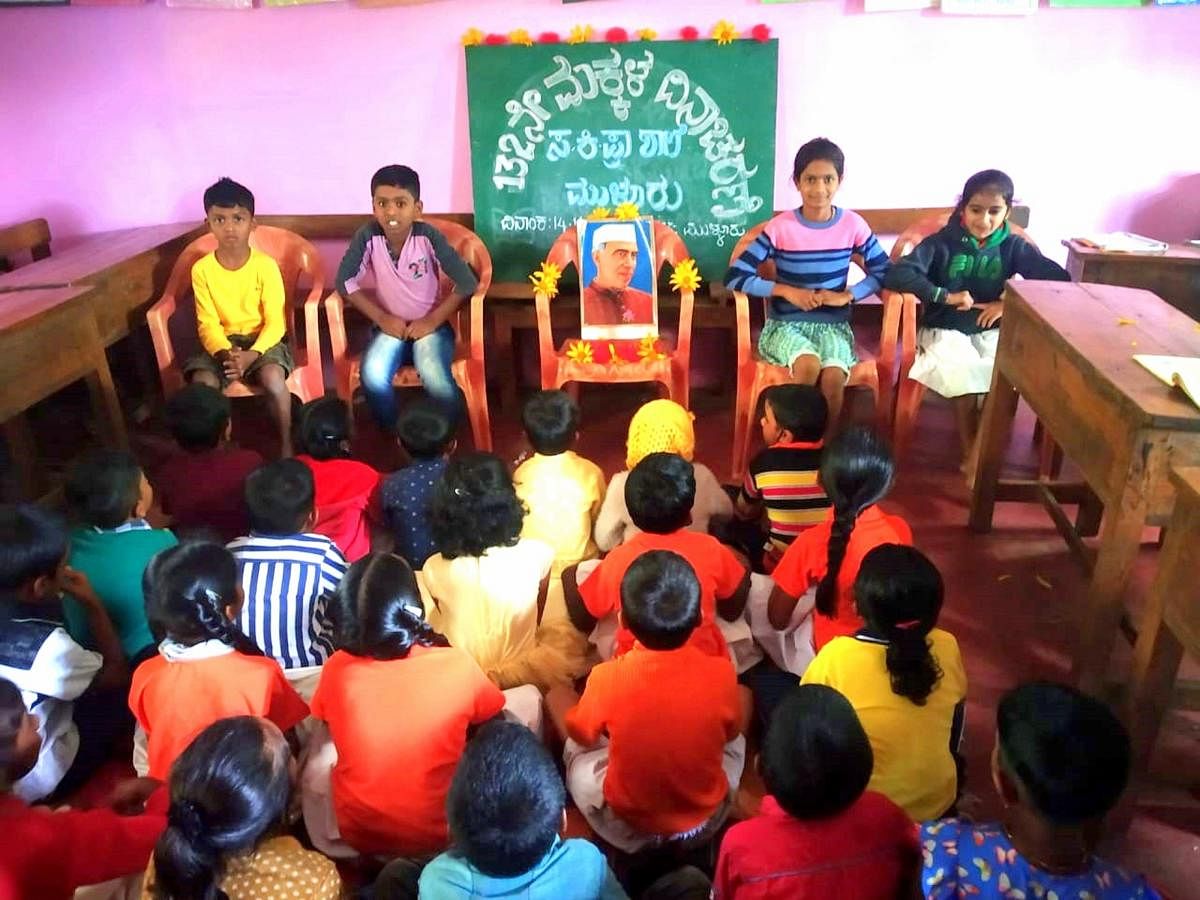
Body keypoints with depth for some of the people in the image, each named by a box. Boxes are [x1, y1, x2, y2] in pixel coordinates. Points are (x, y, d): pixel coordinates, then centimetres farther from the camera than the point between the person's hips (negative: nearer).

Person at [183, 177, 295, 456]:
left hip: (263, 340, -2)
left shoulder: (265, 265, -11)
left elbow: (275, 323, -12)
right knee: (202, 382, -26)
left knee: (272, 377, -33)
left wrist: (251, 355, -27)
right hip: (223, 343, 2)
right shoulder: (202, 269, -5)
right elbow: (208, 325, -5)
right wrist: (225, 354, -25)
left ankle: (286, 444, -12)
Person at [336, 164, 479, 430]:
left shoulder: (428, 236, -17)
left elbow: (467, 283, -15)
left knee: (435, 379, -29)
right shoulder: (367, 236, -12)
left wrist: (432, 321, -16)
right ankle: (392, 434, 0)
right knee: (372, 376, -27)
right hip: (390, 325, 2)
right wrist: (382, 317, -12)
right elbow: (345, 282, -6)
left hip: (429, 325, -2)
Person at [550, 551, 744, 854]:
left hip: (625, 827, -1)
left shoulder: (608, 677, -28)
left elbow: (581, 736, -6)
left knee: (558, 695, 14)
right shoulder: (720, 673, -24)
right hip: (705, 823, 2)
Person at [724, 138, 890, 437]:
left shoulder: (853, 225, -2)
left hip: (833, 325, 2)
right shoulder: (780, 227, -8)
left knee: (834, 375, -29)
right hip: (786, 324, -1)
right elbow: (735, 277, -11)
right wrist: (787, 291, -17)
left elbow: (884, 272, 5)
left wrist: (847, 295, -11)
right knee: (808, 365, -33)